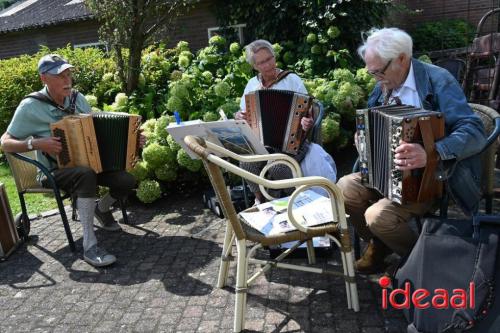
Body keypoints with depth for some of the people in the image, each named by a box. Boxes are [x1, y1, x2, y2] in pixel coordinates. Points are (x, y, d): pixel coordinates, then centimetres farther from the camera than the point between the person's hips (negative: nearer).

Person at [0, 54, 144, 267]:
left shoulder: (78, 98, 3)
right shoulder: (31, 106, -12)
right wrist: (36, 143, -26)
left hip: (87, 163, 5)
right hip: (54, 171, -5)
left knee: (127, 181, -19)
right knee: (87, 175, -39)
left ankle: (102, 209, 15)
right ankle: (89, 245, -33)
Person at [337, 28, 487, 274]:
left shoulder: (437, 80, -15)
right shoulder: (383, 87, 5)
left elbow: (475, 132, -25)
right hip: (388, 172, 7)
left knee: (378, 215, -25)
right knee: (344, 188, -9)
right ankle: (378, 245, 13)